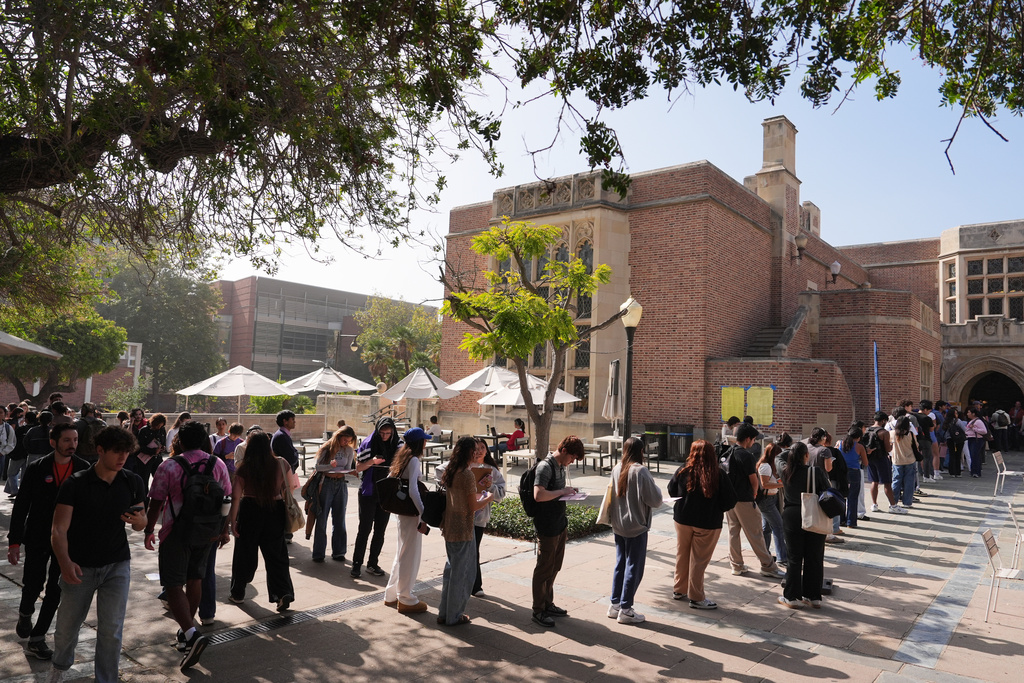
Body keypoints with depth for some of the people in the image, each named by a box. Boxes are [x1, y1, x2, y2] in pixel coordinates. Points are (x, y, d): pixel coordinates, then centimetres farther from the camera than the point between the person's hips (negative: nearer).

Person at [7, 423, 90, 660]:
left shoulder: (84, 469, -6)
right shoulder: (37, 469, -9)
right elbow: (21, 506, -5)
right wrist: (14, 541, -9)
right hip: (38, 538, -1)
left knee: (55, 591, 4)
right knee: (33, 584, 9)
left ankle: (36, 638, 20)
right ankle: (25, 614, 43)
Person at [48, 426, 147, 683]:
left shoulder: (133, 482, -2)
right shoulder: (75, 484, -11)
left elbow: (142, 525, 6)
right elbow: (59, 529, -16)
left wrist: (138, 520, -19)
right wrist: (65, 562, -33)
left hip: (117, 565, 1)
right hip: (80, 566, -1)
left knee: (111, 630, -1)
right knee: (67, 625, 13)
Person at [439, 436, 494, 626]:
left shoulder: (449, 471, 6)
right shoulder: (467, 474, -20)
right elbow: (473, 507, -17)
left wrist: (476, 495, 17)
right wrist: (488, 497, -1)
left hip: (449, 527, 8)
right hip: (463, 530, -8)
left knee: (451, 568, 20)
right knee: (462, 572, 5)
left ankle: (444, 612, 28)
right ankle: (454, 616, 16)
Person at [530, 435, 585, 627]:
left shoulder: (560, 466, 11)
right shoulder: (545, 467, -19)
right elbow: (538, 495, -30)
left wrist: (568, 493, 4)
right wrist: (562, 491, -21)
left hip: (560, 524, 9)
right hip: (547, 527, -9)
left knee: (554, 567, 18)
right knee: (544, 568, 1)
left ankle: (548, 604, 31)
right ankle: (538, 611, 13)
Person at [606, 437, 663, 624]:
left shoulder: (616, 469, 1)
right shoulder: (640, 471, -19)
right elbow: (655, 500, -15)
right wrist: (655, 487, 3)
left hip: (618, 526, 7)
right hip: (636, 528, -7)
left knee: (620, 565, 17)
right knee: (634, 568, 4)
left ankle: (614, 605, 24)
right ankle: (625, 610, 10)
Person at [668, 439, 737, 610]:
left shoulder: (683, 471, -6)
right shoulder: (719, 474, -13)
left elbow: (671, 491, 7)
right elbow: (730, 500, -9)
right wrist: (718, 509, 10)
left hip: (683, 519, 3)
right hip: (708, 523, -3)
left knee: (682, 556, 18)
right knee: (699, 560, 5)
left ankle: (679, 590, 30)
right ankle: (696, 598, 14)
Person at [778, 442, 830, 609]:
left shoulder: (786, 472, -6)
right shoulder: (817, 472, -15)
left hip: (791, 517, 2)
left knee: (794, 558, 10)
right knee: (814, 558, 11)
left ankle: (792, 597, 16)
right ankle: (814, 597, 21)